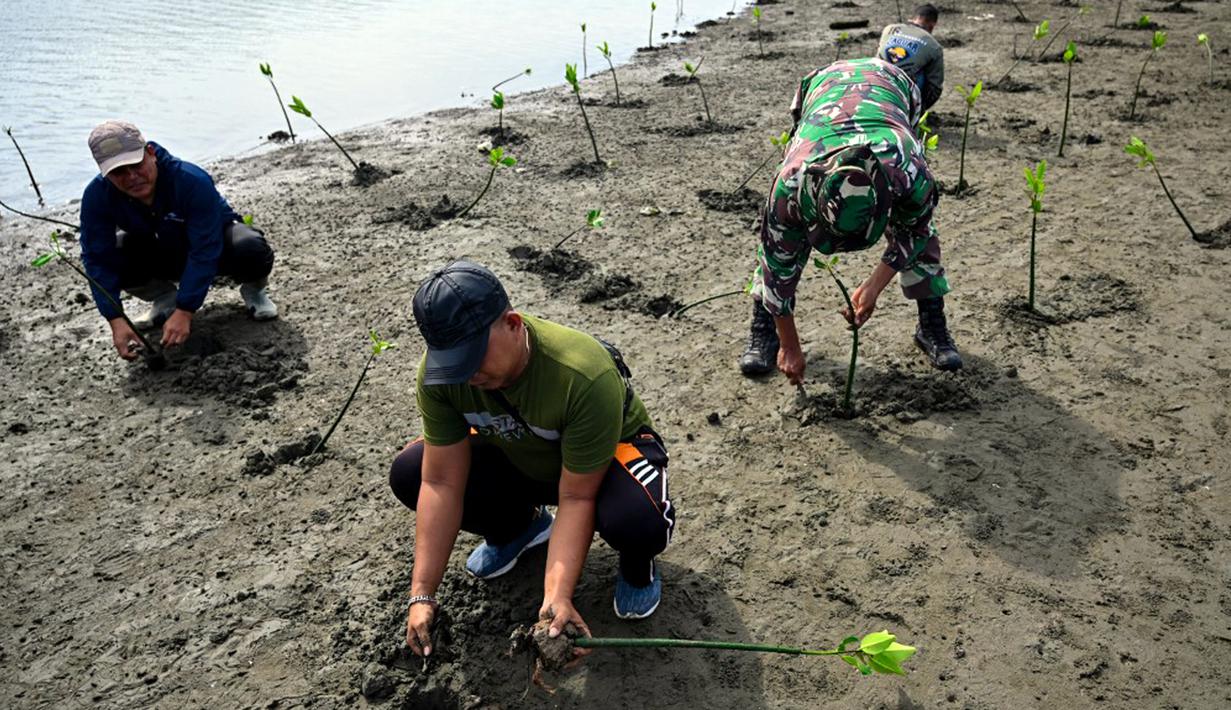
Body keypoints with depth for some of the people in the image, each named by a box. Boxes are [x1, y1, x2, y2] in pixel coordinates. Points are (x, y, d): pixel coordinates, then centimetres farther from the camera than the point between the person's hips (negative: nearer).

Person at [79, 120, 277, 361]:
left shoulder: (192, 181, -36)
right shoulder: (97, 195, -23)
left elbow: (204, 253, -36)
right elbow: (98, 259, -21)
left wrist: (184, 313, -40)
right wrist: (116, 320, -32)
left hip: (218, 243, -4)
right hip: (162, 255, 4)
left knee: (252, 250, -37)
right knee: (112, 255, -25)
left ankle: (253, 289, 1)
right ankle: (165, 298, 5)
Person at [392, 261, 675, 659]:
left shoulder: (585, 376, -39)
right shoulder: (439, 373, -25)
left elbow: (575, 498, -32)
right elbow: (441, 483, -21)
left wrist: (557, 596, -38)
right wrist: (422, 595, -23)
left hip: (610, 453, -4)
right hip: (519, 458, 5)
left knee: (637, 521, -39)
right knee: (408, 475, -15)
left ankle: (636, 567, 2)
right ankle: (518, 528, 13)